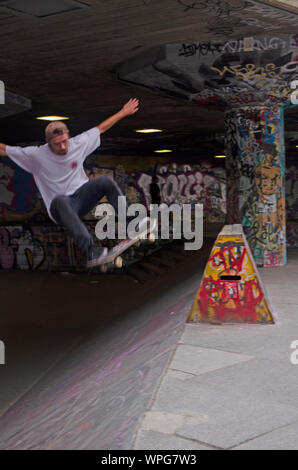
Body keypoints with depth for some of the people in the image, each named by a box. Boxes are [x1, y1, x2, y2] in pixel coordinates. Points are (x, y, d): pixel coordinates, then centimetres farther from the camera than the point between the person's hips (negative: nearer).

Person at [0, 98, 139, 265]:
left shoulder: (78, 144, 1)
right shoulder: (36, 155, -8)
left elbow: (101, 128, 14)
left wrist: (124, 112, 21)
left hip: (83, 197, 4)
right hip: (60, 208, -4)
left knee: (105, 181, -24)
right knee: (60, 200, -41)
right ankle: (90, 250, -53)